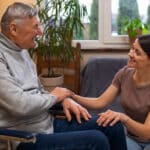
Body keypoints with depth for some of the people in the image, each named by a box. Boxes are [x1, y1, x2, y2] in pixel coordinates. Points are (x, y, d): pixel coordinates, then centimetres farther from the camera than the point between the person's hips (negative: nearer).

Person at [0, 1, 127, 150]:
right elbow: (20, 105, -28)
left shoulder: (21, 50, 13)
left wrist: (64, 98, 2)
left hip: (48, 123, 9)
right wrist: (54, 96, -9)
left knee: (113, 126, 3)